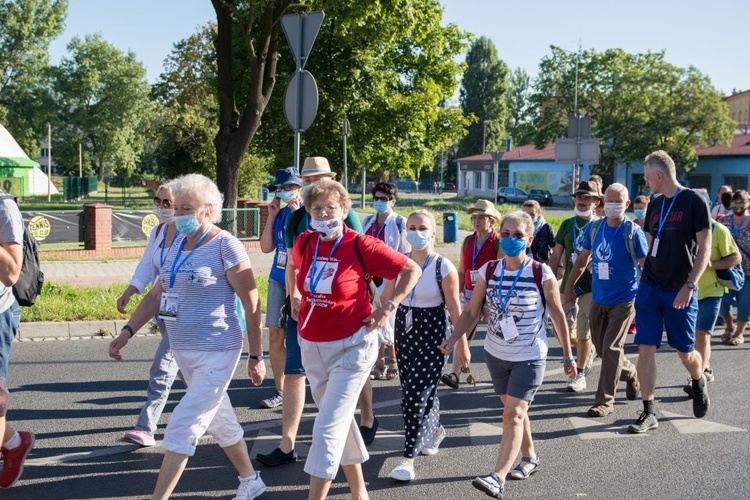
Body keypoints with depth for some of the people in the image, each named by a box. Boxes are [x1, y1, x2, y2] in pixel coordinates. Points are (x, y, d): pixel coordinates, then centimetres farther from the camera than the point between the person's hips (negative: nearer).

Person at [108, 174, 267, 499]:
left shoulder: (225, 246, -13)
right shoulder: (178, 245, 10)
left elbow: (251, 304, -12)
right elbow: (156, 295, 15)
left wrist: (255, 356, -12)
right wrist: (127, 332, 5)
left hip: (216, 353, -8)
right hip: (183, 351, 8)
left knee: (182, 428, -9)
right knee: (219, 421, 19)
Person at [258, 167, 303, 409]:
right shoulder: (280, 213, 8)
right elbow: (266, 247, 4)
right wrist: (271, 216, -3)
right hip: (278, 280, 5)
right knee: (275, 336, 4)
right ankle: (280, 392, 13)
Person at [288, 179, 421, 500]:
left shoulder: (361, 245, -15)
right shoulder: (305, 242, -1)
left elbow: (412, 270, -6)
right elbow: (293, 266, 25)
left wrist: (387, 308, -9)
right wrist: (295, 298, 13)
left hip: (351, 347, -6)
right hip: (311, 345, 6)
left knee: (328, 427, -10)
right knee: (341, 421, 18)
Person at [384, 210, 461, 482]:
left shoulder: (444, 268, -11)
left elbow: (454, 309, -9)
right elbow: (386, 299, 7)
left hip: (432, 334, -5)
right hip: (404, 329, 5)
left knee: (416, 394, -9)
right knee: (422, 389, 16)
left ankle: (408, 459, -5)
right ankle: (435, 430, 44)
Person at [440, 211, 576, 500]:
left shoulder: (542, 274, -12)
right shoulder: (488, 272, -4)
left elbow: (558, 316, -3)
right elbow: (471, 312, -2)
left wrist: (568, 356, 1)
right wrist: (452, 339, -17)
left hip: (529, 357, -4)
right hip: (496, 354, 4)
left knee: (513, 415, -13)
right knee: (515, 411, 19)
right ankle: (530, 458, 40)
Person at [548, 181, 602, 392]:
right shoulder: (567, 225, 9)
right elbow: (556, 256, 11)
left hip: (592, 287, -4)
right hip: (569, 285, 4)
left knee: (584, 331, -2)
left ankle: (580, 375, 11)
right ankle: (587, 352, 35)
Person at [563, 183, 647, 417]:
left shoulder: (633, 232, -11)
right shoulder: (593, 228, 3)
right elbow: (582, 260, 13)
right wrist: (568, 288, 12)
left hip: (624, 299, -5)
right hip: (598, 299, 6)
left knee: (611, 348, -9)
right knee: (601, 348, 13)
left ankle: (605, 401, -1)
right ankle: (630, 373, 41)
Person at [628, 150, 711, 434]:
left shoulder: (693, 201, -8)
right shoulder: (654, 206, 10)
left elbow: (704, 247, -11)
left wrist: (690, 285, -17)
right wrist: (644, 278, 11)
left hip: (680, 291, -5)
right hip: (650, 288, 5)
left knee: (685, 352, 5)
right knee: (645, 349, -3)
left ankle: (698, 382, 39)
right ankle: (648, 413, 3)